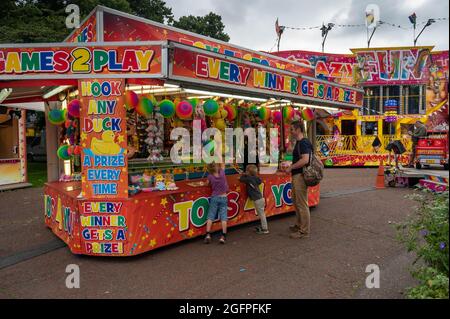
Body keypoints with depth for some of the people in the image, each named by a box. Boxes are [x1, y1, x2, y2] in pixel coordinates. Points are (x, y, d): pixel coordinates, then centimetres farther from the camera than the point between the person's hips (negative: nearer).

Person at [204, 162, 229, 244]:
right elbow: (222, 165, 10)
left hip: (214, 198, 0)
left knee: (210, 216, 4)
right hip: (223, 198, 0)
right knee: (223, 217, 1)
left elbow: (207, 184, 10)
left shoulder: (210, 176, -9)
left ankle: (208, 234, -2)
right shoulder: (222, 173, -9)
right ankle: (223, 236, -2)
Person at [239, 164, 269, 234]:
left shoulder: (249, 179, -14)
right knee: (261, 214, 17)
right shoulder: (255, 178, 8)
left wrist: (243, 175, 12)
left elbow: (241, 179, -9)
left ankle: (265, 229, 7)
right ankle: (263, 227, 29)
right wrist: (245, 175, 18)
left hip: (258, 200, -8)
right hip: (261, 198, 8)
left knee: (261, 214, 0)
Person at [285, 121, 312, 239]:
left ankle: (304, 231, 5)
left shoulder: (303, 143, -16)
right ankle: (298, 225, 34)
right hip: (296, 176, 11)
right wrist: (290, 166, 15)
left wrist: (291, 168, -19)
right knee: (296, 202, 20)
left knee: (302, 204, -4)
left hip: (300, 176, -11)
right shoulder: (299, 142, 16)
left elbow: (305, 160, -28)